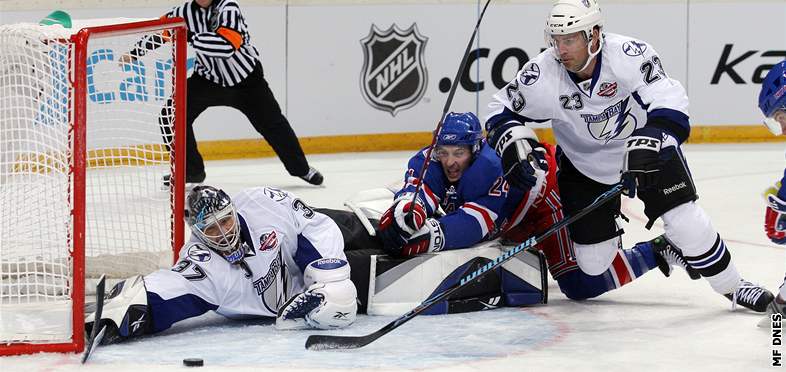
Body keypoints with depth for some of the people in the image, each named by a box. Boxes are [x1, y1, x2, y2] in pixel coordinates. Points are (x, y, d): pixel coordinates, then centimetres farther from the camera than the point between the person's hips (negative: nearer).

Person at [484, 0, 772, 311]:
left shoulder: (628, 55, -31)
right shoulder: (540, 76, -23)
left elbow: (670, 101, -35)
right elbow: (502, 109, -8)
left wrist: (648, 142, -49)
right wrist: (511, 142, -27)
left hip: (648, 151, -2)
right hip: (585, 166, 2)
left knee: (687, 224, -13)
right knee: (593, 263, -2)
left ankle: (732, 287, 12)